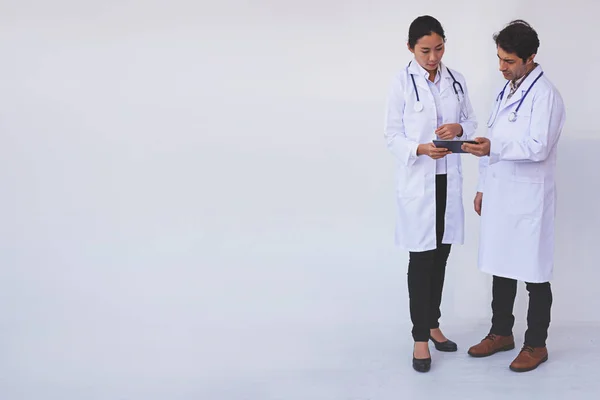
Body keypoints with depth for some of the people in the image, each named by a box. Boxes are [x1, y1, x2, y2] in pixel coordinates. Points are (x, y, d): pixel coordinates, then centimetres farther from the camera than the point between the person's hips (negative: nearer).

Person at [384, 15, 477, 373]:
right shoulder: (403, 82, -7)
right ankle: (420, 337, 10)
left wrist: (459, 128, -11)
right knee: (421, 259, 0)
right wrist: (420, 149, -24)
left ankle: (433, 323, 28)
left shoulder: (456, 81, 5)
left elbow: (472, 122, 12)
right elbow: (392, 135, -6)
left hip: (449, 179, 4)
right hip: (417, 181, -4)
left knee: (441, 255, 12)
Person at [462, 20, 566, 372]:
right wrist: (483, 187, 16)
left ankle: (536, 345, 18)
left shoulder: (545, 95, -13)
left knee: (534, 274, 4)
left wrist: (493, 148, -33)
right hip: (500, 195, 8)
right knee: (501, 267, 16)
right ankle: (501, 333, 30)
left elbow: (538, 147, -23)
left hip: (528, 199, -8)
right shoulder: (506, 91, 13)